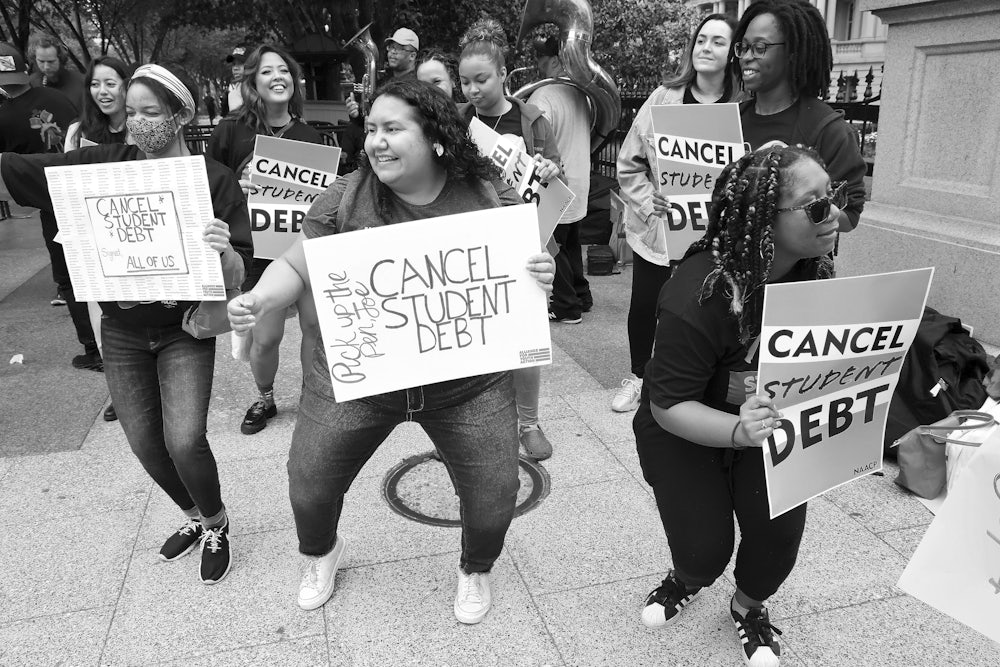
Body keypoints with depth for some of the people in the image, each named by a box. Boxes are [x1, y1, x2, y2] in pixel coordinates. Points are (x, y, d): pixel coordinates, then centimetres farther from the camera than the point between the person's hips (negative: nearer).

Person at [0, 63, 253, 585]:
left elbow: (240, 270, -14)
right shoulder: (106, 164, -4)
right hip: (122, 331, 4)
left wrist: (224, 251, -35)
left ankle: (217, 527, 16)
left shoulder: (214, 180, -11)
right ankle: (194, 517, 39)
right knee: (144, 442, 11)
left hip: (185, 328, -3)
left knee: (184, 441, -14)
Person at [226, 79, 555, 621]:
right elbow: (295, 267, -2)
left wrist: (540, 277, -21)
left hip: (468, 384, 0)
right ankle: (320, 553, 49)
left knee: (495, 494, 4)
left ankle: (475, 570, 42)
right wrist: (260, 299, -22)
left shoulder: (490, 199, -7)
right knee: (308, 483, 10)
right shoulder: (346, 198, -7)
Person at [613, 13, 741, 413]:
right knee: (644, 305, 11)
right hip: (654, 228, 1)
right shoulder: (662, 98, -2)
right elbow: (629, 164, 0)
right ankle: (637, 376, 34)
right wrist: (648, 203, -12)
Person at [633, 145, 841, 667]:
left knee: (779, 532, -8)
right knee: (705, 548, -6)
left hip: (770, 422, 5)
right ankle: (687, 578, 36)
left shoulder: (815, 271, -15)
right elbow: (669, 406, -28)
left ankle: (750, 607, 29)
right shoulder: (699, 295, -34)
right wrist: (739, 431, -45)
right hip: (684, 432, -4)